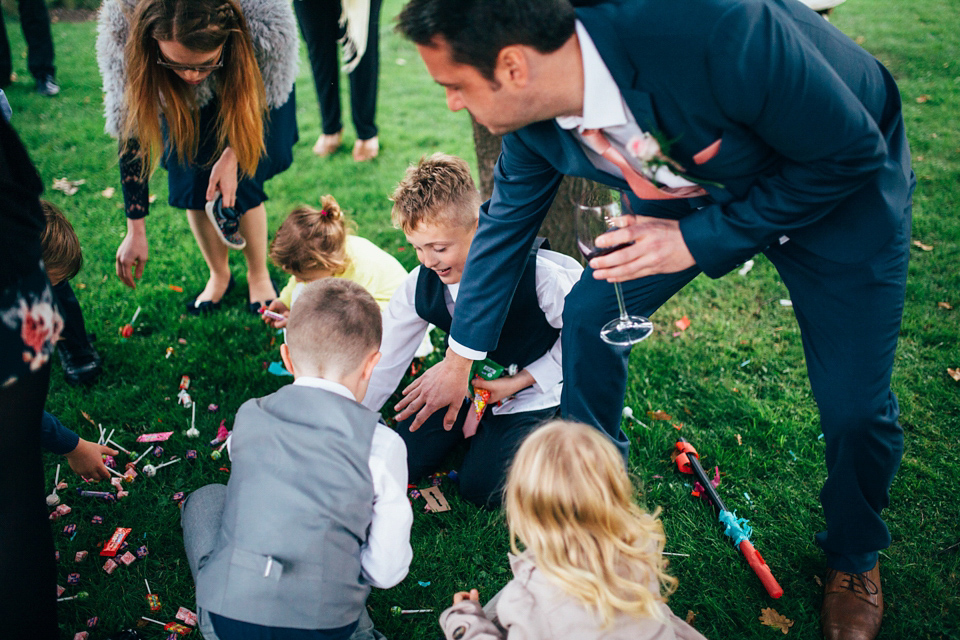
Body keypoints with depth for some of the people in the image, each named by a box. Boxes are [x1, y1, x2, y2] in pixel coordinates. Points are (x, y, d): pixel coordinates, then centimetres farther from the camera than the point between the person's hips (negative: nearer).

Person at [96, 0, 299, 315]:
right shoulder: (123, 28, -38)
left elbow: (267, 95, -19)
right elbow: (131, 129, -27)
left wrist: (233, 155, -26)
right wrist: (135, 230, -25)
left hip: (247, 85, -1)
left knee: (243, 183, -8)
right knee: (192, 184, -4)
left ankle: (259, 275, 19)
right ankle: (219, 276, 23)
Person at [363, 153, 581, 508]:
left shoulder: (540, 275, -31)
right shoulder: (419, 286, -18)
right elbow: (383, 365, -10)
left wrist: (518, 381, -19)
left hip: (529, 387, -4)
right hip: (464, 383, 5)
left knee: (480, 487, -13)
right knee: (405, 460, -3)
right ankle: (473, 423, 19)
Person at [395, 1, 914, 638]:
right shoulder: (533, 121, -20)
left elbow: (854, 150, -27)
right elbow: (506, 223, -2)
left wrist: (698, 240, -31)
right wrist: (459, 360, 8)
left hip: (841, 183, -4)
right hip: (694, 185, 5)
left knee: (854, 406, -6)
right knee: (591, 315, -4)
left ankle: (855, 556, 28)